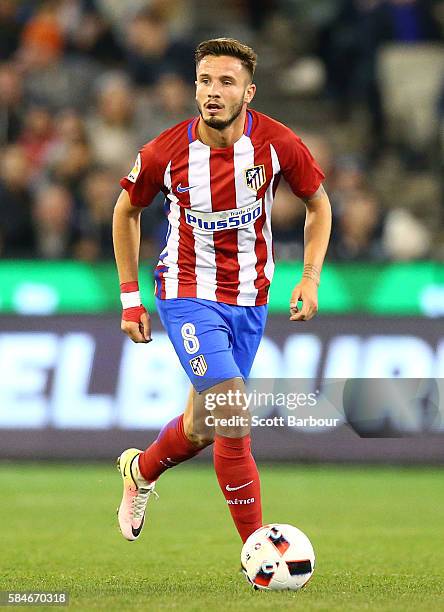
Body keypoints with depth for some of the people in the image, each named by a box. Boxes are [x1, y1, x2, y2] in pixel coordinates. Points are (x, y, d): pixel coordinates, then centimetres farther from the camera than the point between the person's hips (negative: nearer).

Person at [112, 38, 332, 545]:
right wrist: (130, 298, 4)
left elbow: (317, 203, 6)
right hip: (188, 293, -3)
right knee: (232, 420, -18)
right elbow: (127, 211, 4)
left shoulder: (277, 144, -12)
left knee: (203, 426, 14)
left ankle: (140, 470, 47)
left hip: (249, 299, 3)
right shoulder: (165, 153, -15)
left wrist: (310, 277, -5)